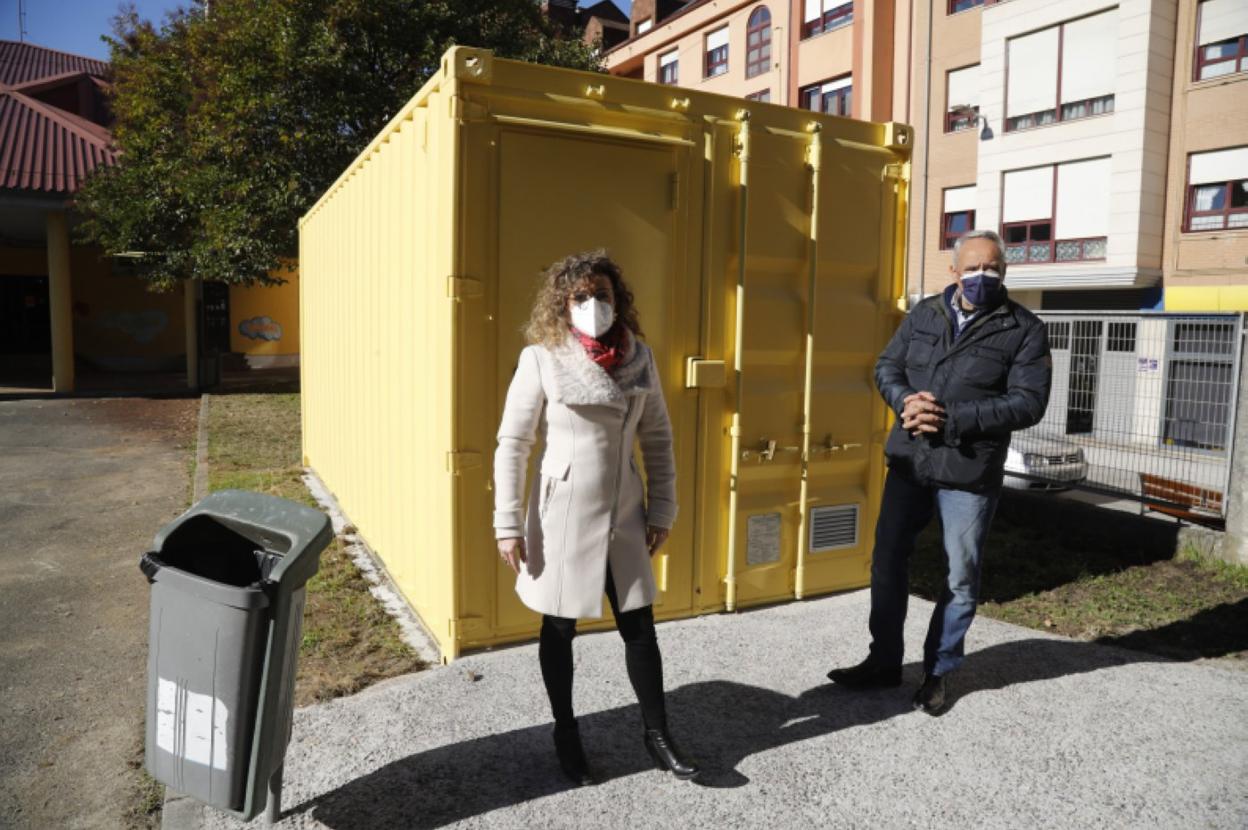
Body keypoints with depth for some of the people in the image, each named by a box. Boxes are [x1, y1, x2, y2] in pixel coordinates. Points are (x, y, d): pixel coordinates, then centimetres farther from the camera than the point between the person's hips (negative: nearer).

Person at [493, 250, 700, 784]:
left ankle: (657, 736, 28)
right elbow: (512, 445, -8)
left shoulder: (639, 358, 0)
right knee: (559, 630, 12)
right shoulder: (542, 360, -11)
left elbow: (657, 438, 7)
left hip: (623, 516, 3)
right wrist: (508, 526, -9)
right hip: (563, 516, -3)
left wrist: (662, 510, 6)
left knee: (640, 627, 10)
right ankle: (566, 736, 33)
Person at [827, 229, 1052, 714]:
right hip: (908, 462, 4)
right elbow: (886, 368, 10)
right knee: (888, 561, 10)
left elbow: (1028, 402, -12)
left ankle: (939, 671, 27)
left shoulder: (1024, 330, -5)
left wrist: (950, 419, -21)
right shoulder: (924, 315, 8)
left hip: (970, 473, -3)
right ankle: (884, 662, 27)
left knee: (961, 578, 8)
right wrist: (906, 401, -13)